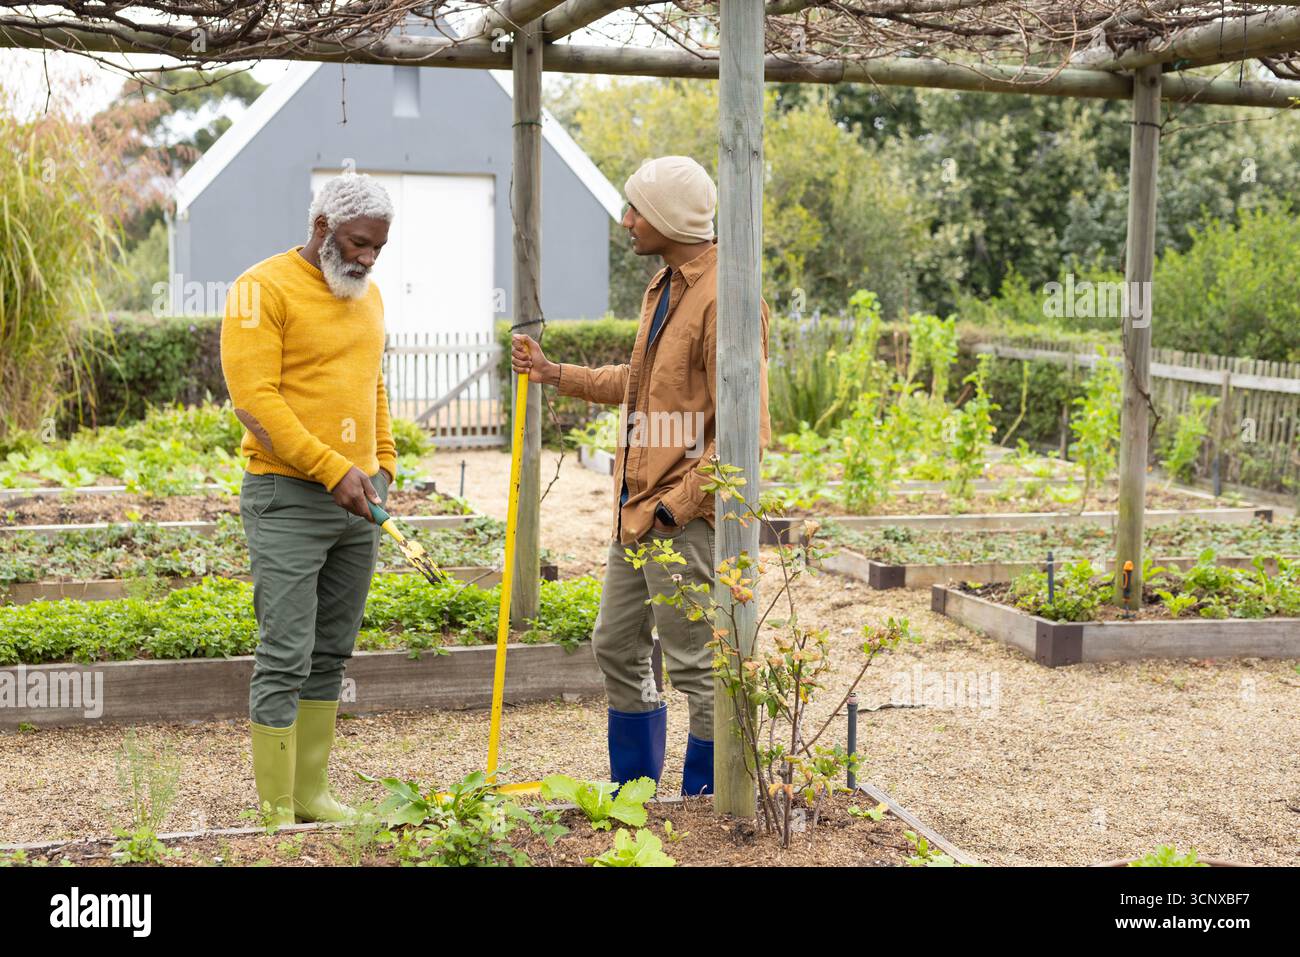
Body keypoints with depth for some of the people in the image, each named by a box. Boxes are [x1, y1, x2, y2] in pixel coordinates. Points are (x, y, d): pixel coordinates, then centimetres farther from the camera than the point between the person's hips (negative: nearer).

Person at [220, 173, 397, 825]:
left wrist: (383, 465, 14)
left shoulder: (367, 295, 16)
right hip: (288, 499, -7)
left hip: (356, 502, 8)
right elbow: (253, 397, -16)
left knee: (331, 655, 11)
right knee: (285, 658, -6)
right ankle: (276, 813, 0)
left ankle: (311, 794, 20)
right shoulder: (264, 289, -8)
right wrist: (333, 469, -20)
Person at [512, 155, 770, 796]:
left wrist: (679, 503, -20)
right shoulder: (664, 287, 15)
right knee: (618, 650, 19)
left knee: (697, 670, -1)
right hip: (639, 511, 11)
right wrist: (553, 373, 24)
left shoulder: (723, 297, -18)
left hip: (686, 520, -11)